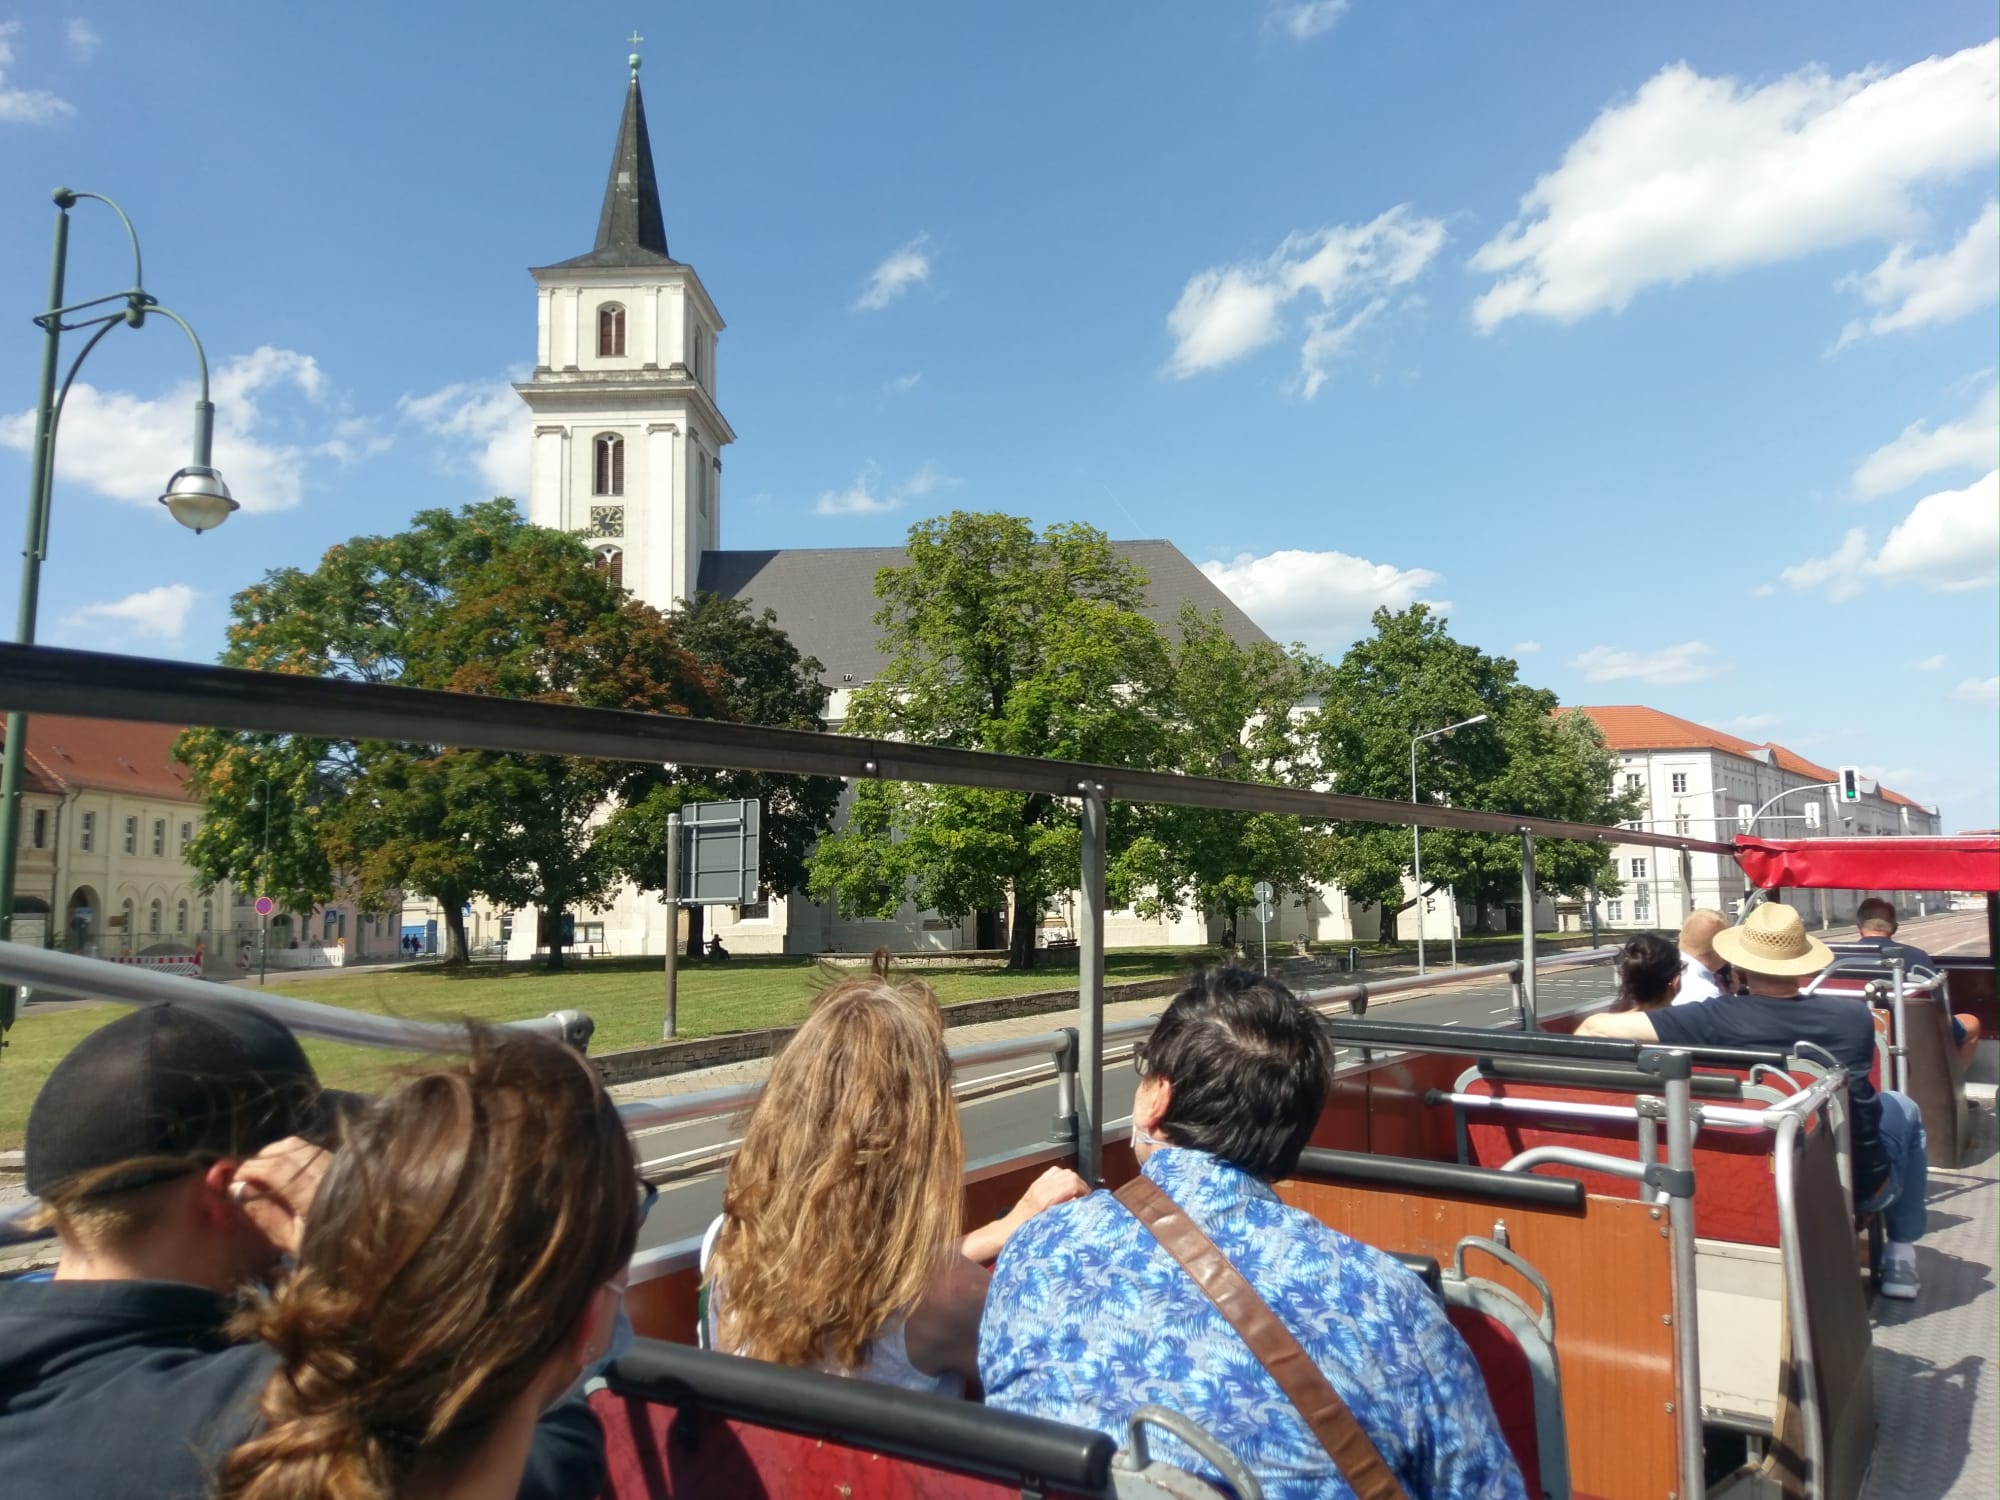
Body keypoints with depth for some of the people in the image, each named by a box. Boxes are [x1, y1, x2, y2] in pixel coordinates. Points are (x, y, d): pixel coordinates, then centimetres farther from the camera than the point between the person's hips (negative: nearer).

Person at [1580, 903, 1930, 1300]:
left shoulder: (1715, 1020, -22)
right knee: (1901, 1106, 29)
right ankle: (1900, 1257, 31)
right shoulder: (1854, 1016, -15)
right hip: (1861, 1185, -1)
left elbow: (1596, 1028, -22)